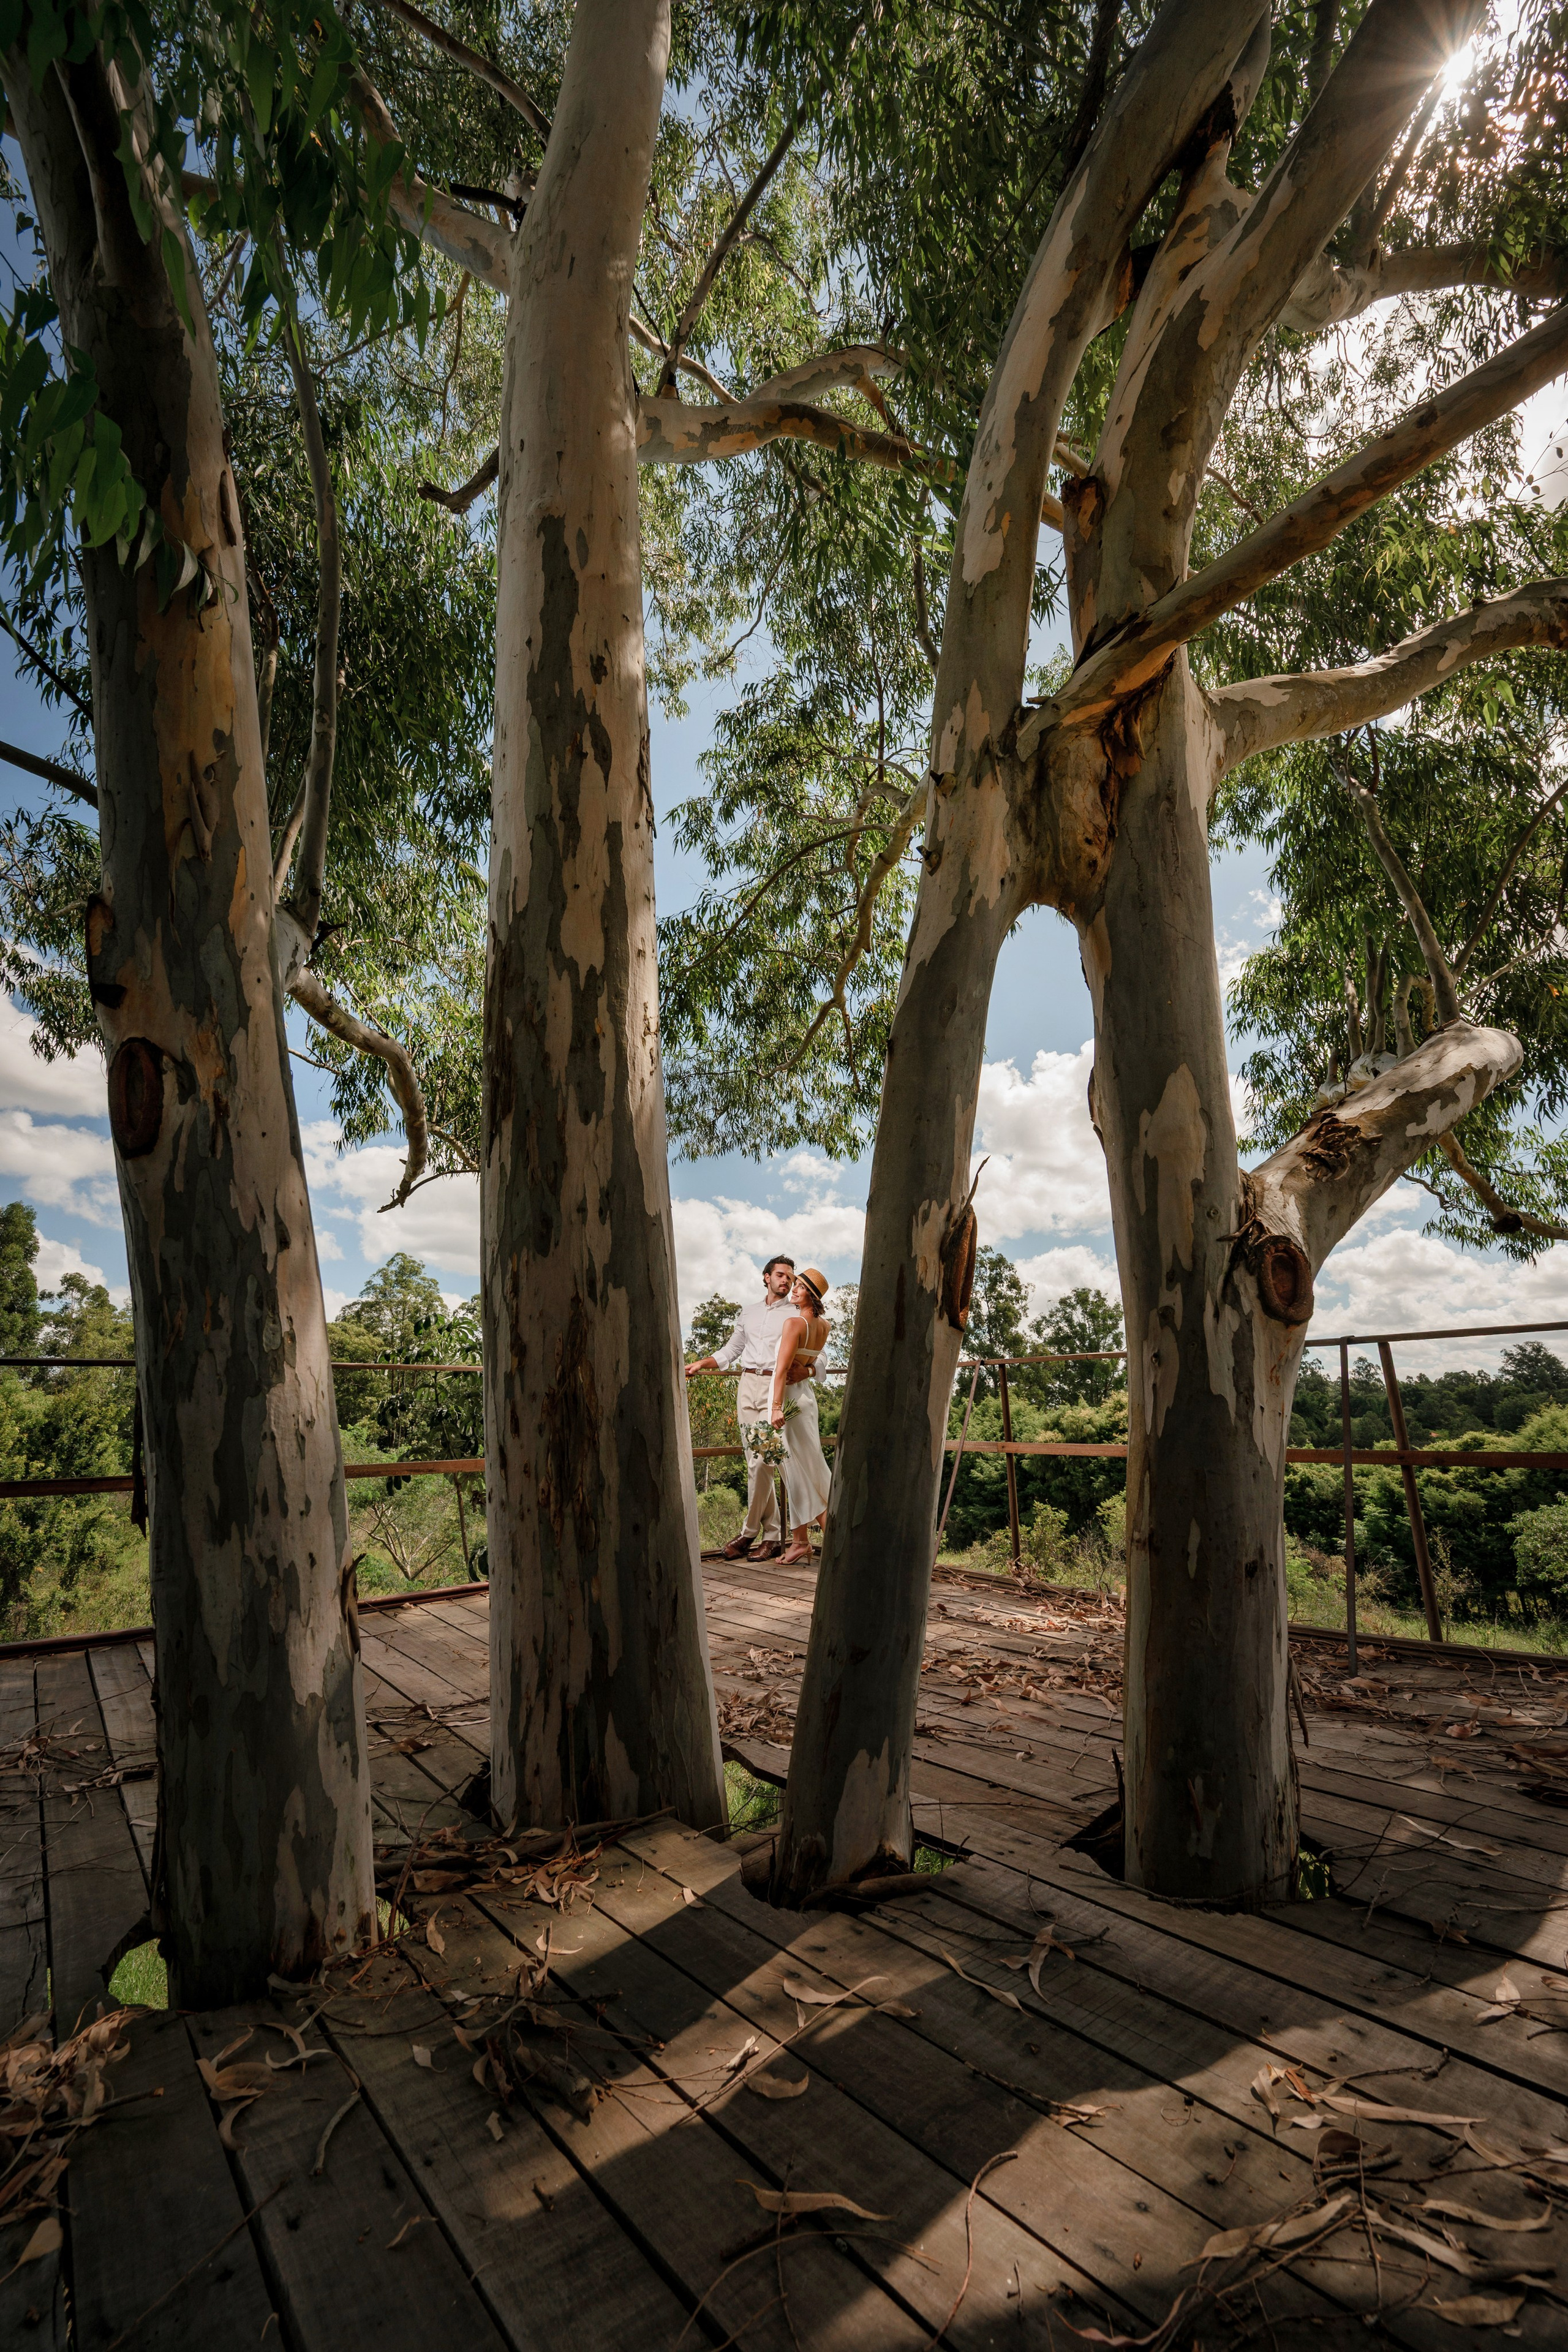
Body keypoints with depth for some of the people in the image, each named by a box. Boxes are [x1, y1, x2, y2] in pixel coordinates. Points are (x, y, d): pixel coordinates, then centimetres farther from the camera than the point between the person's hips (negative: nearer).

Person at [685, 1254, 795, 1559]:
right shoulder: (749, 1313, 21)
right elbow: (730, 1351, 24)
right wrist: (701, 1363, 12)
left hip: (775, 1387, -4)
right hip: (747, 1385, 4)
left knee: (761, 1462, -13)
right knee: (756, 1463, 0)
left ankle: (750, 1532, -1)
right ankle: (772, 1535, 5)